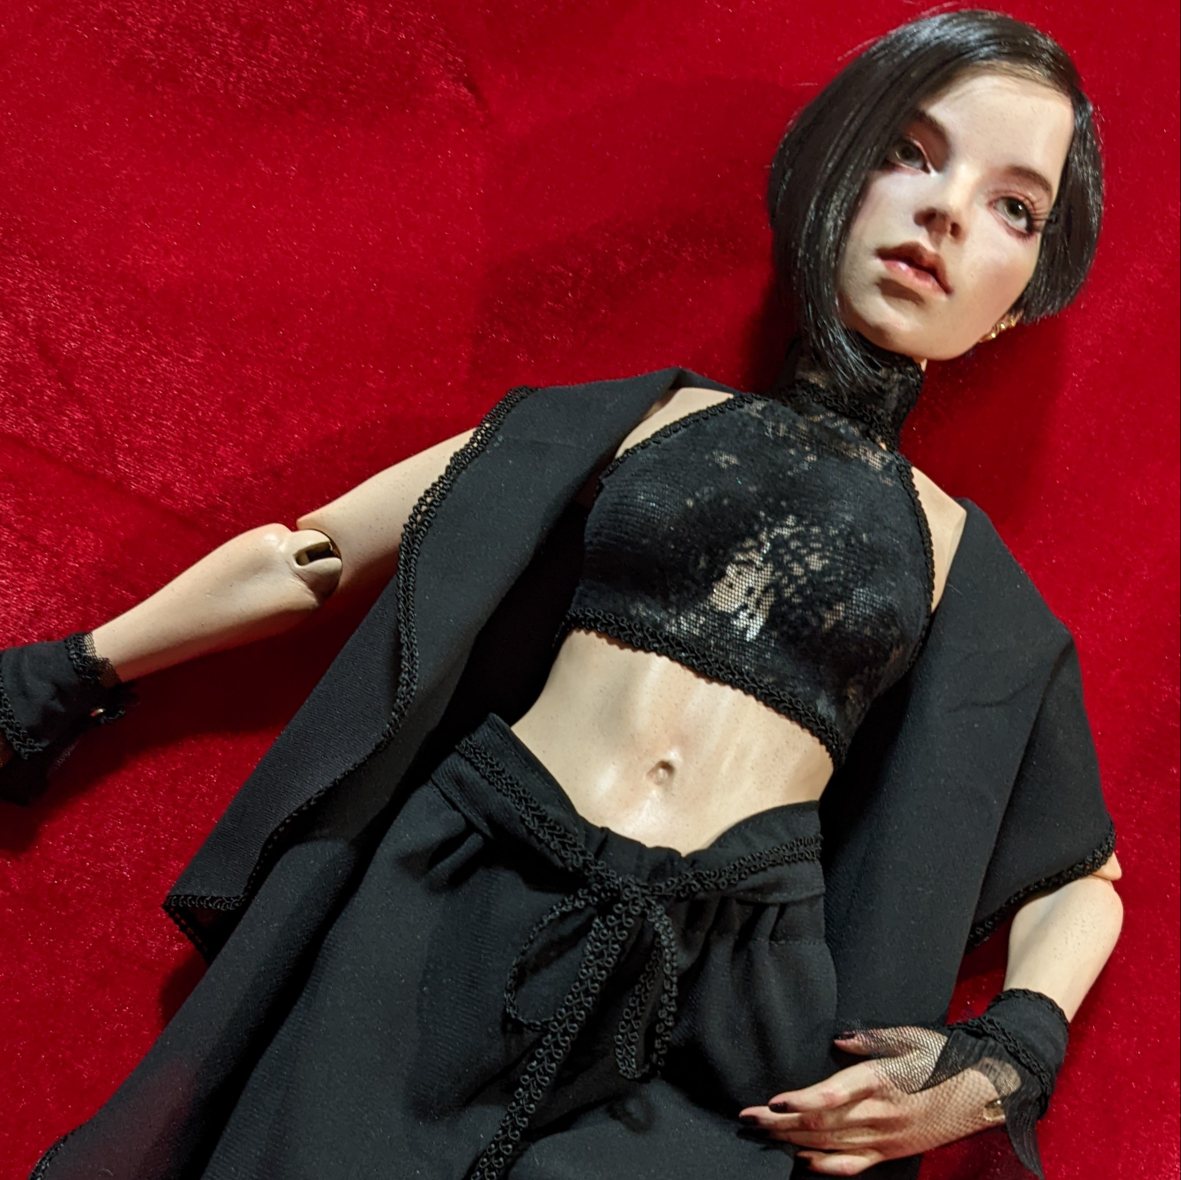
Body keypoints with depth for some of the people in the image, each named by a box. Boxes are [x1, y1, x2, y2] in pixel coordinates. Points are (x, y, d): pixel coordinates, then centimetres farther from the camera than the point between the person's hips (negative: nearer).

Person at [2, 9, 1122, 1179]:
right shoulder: (633, 422, 9)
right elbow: (304, 559, 13)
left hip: (715, 1001, 1)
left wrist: (1006, 1060, 0)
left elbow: (1081, 873, 18)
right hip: (444, 918, 0)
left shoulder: (961, 560, 11)